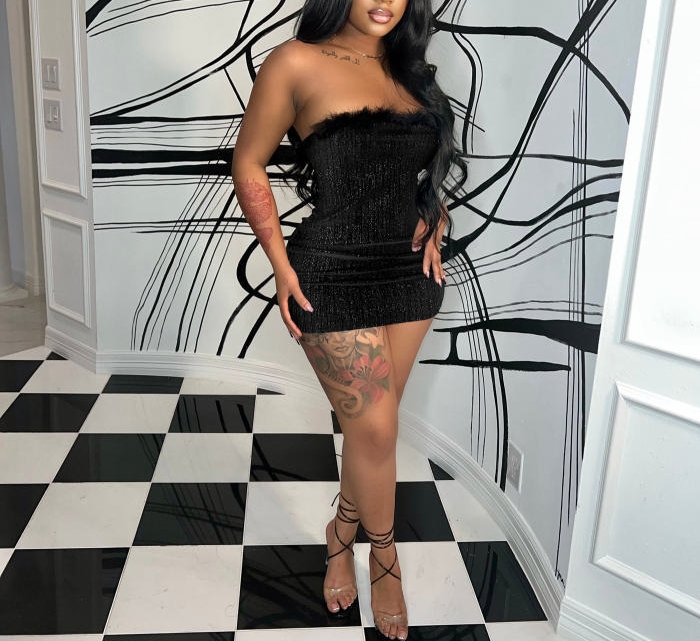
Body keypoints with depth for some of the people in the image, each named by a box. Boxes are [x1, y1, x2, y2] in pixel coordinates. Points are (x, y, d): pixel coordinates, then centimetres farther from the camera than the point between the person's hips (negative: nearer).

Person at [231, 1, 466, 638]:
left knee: (371, 422, 14)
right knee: (376, 428, 0)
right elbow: (249, 163, -4)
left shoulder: (411, 71, 10)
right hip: (334, 280, -5)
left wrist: (434, 227, 4)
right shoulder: (298, 63, -7)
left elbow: (436, 165, 22)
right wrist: (281, 263, -9)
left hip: (411, 274, 5)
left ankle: (343, 537, 37)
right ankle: (384, 559, 26)